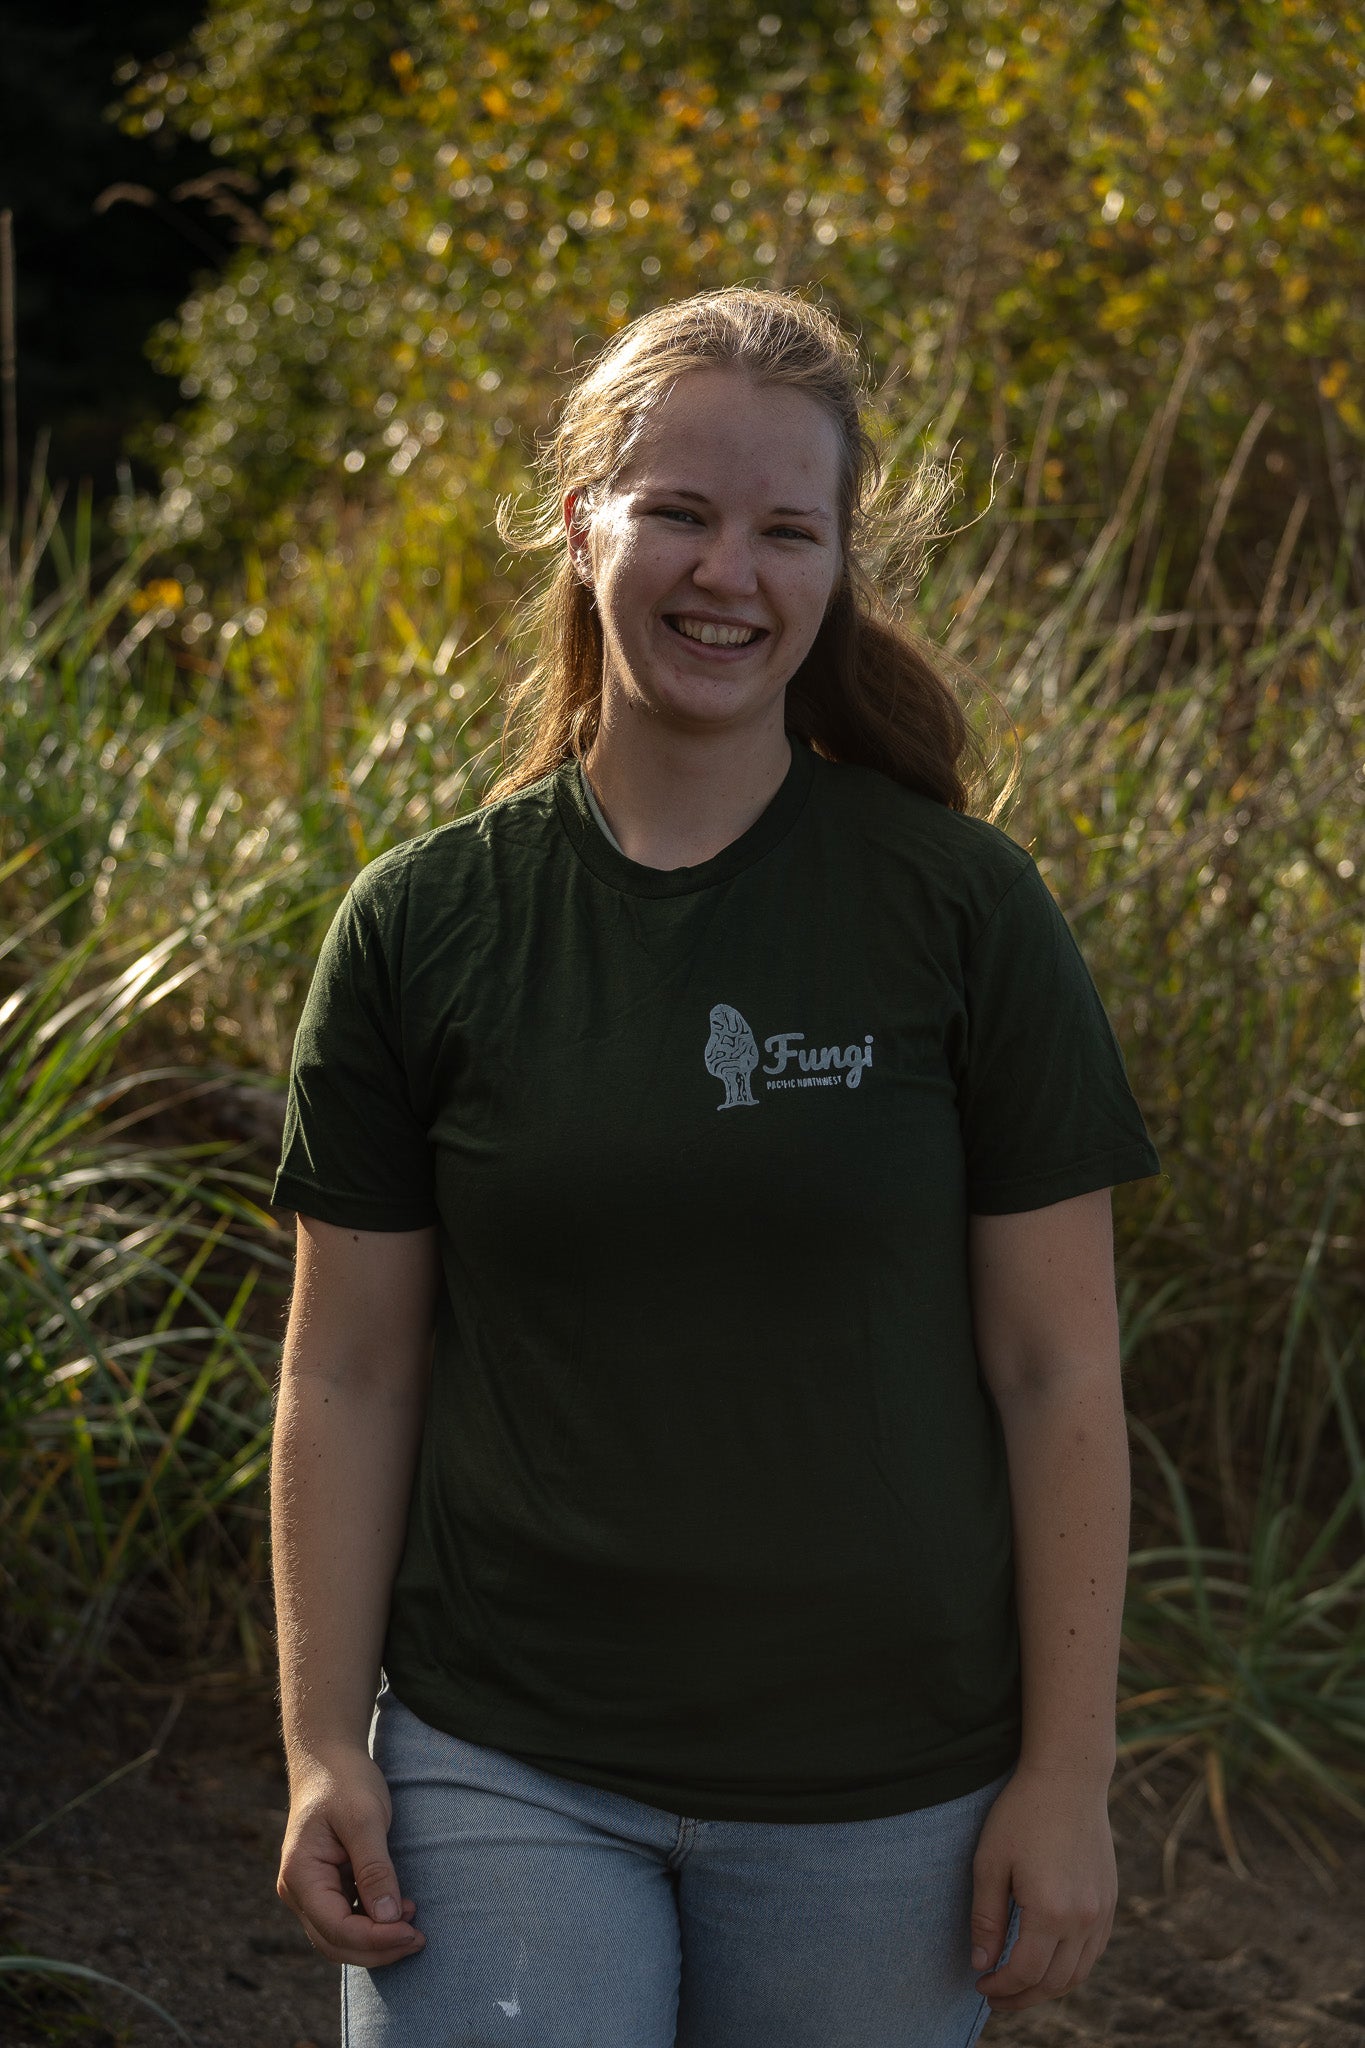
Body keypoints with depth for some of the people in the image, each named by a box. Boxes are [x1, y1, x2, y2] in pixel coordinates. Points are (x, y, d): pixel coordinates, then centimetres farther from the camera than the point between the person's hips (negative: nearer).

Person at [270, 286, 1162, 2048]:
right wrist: (323, 1747, -1)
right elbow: (351, 1374, 3)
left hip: (876, 1797, 0)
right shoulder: (418, 926, -1)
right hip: (499, 1770, 1)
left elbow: (1057, 1370, -3)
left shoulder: (965, 910, -4)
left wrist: (1068, 1775, -4)